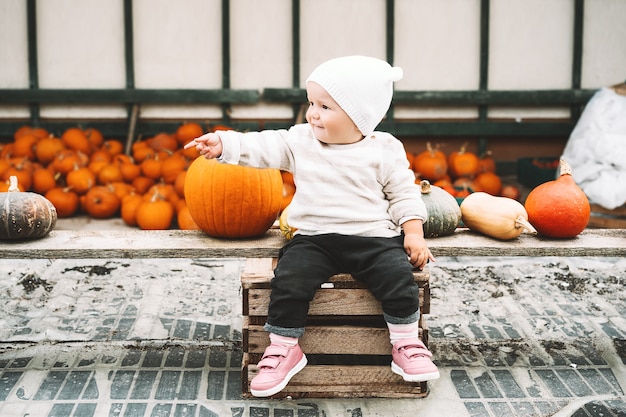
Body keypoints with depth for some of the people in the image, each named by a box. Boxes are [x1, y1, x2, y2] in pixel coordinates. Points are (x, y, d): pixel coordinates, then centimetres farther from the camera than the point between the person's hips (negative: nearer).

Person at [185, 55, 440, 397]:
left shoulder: (385, 150, 2)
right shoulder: (299, 141, 7)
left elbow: (404, 195, 5)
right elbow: (263, 147, 1)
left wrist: (414, 233, -5)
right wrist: (223, 143, -12)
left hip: (373, 238, -1)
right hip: (314, 239, 1)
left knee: (399, 279, -22)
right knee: (289, 280, -21)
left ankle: (406, 344, 0)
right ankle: (284, 348, -3)